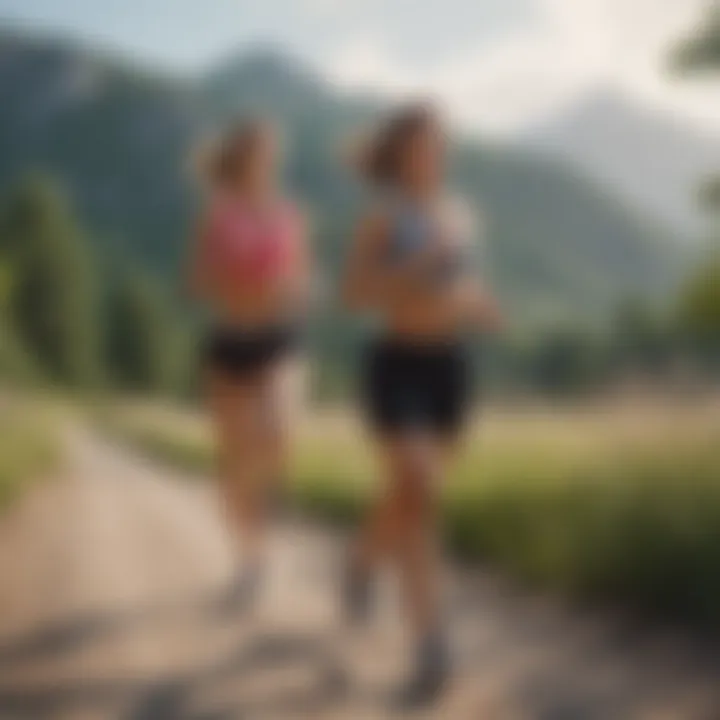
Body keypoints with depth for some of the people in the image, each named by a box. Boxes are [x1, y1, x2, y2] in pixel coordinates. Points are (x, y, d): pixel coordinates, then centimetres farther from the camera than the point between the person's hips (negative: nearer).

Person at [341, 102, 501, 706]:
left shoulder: (460, 215, 9)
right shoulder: (383, 217, -9)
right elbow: (355, 295, -15)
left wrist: (482, 307, -3)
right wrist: (418, 265, -25)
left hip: (450, 366, 6)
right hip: (398, 367, -6)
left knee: (412, 494, 16)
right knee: (418, 498, -16)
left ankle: (363, 561, 47)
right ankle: (431, 645, -14)